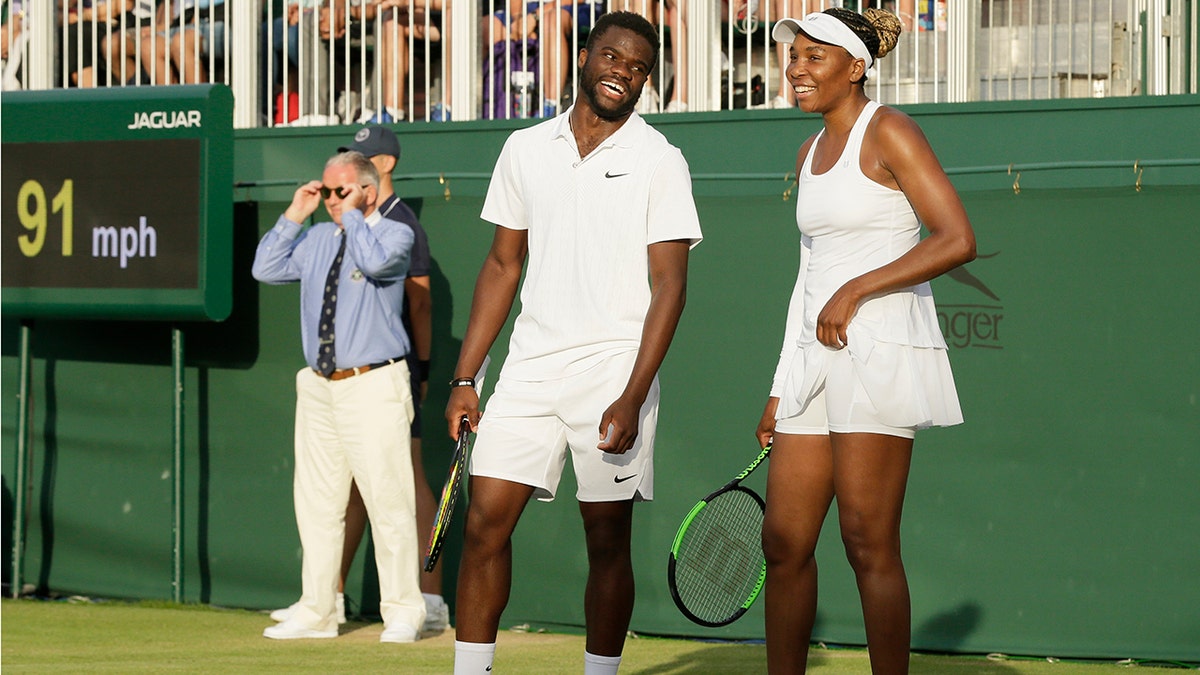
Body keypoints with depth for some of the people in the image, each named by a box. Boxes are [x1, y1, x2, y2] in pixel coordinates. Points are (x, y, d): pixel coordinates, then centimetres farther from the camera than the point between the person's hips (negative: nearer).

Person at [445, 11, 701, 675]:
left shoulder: (658, 160, -1)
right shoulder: (524, 149, 11)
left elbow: (669, 285, -6)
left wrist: (632, 397, -15)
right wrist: (465, 378, 10)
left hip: (614, 370, -3)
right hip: (529, 369, 3)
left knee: (607, 540, 1)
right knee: (485, 521, -4)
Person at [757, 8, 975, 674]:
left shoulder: (888, 133, -6)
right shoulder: (811, 152, 18)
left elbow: (957, 240, -14)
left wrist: (855, 291, -16)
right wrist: (782, 390, 20)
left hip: (881, 351, -8)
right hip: (817, 360, 8)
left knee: (867, 541, -8)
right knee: (784, 542, 4)